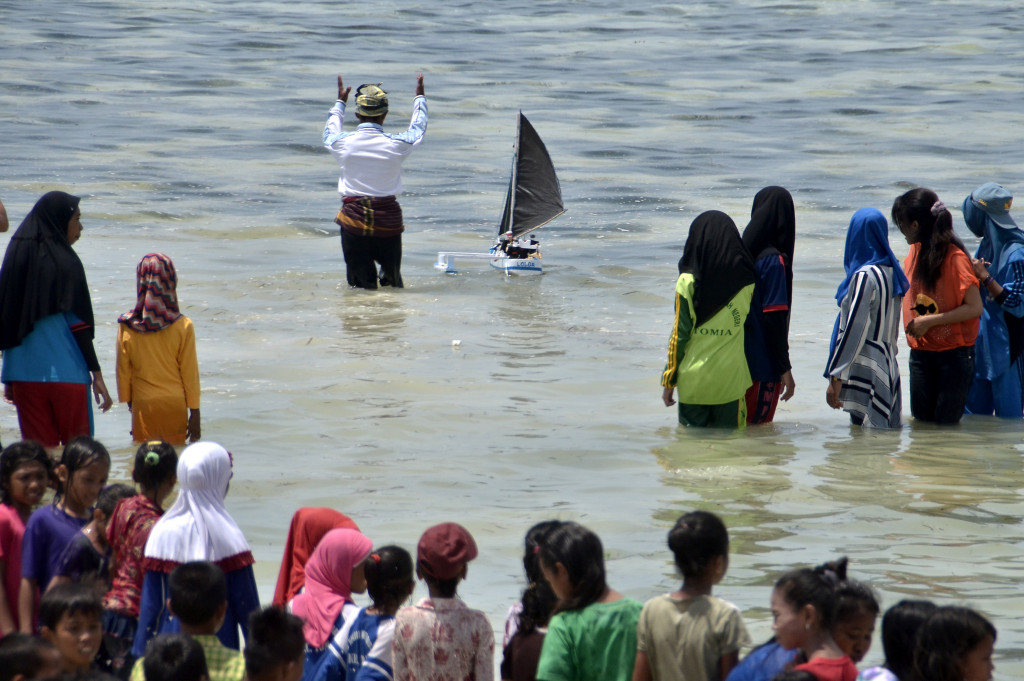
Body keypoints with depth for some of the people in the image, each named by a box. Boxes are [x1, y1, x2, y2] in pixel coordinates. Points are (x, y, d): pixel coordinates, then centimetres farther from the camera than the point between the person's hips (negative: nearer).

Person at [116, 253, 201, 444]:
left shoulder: (127, 326, -6)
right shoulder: (183, 326, -9)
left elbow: (123, 371, 3)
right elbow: (190, 373, -4)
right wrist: (195, 413, 4)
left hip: (143, 405, 1)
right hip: (175, 404, -1)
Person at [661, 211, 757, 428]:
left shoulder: (688, 282, -8)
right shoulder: (745, 282, -3)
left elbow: (679, 334, -6)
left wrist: (669, 381, 1)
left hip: (693, 381, -1)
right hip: (731, 379, 1)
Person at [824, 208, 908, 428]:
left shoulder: (864, 276, -14)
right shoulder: (891, 272, 11)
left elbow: (854, 330, -17)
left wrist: (836, 377, -16)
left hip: (866, 374, -8)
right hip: (888, 367, 8)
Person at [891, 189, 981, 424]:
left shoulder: (955, 258, -17)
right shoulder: (916, 252, 6)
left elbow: (975, 308, -19)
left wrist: (929, 321, -20)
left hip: (954, 354, -7)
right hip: (921, 352, 7)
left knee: (946, 422, -3)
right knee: (920, 418, 6)